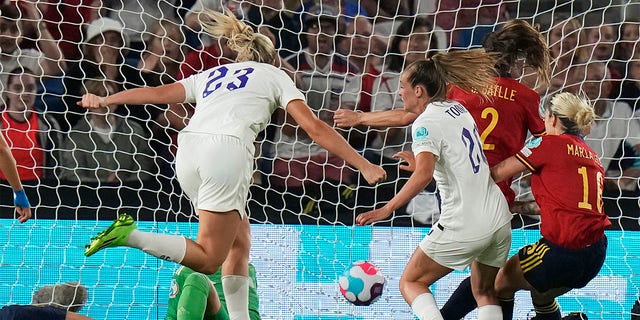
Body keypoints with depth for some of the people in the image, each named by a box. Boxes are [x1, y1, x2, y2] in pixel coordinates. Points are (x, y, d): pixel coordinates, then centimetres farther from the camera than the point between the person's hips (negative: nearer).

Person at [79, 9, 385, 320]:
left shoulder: (212, 74, 32)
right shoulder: (274, 74, 21)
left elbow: (157, 92, 22)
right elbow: (315, 127, 12)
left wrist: (104, 100, 28)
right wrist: (364, 165, 13)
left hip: (188, 147, 6)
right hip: (227, 150, -6)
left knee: (239, 242, 16)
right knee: (208, 259, -3)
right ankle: (129, 235, -20)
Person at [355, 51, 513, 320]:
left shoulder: (425, 124, -11)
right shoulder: (456, 108, 11)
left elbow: (423, 175, -26)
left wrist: (387, 209, -26)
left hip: (464, 225, -8)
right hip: (499, 218, 8)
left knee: (410, 282, 7)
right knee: (485, 293, 19)